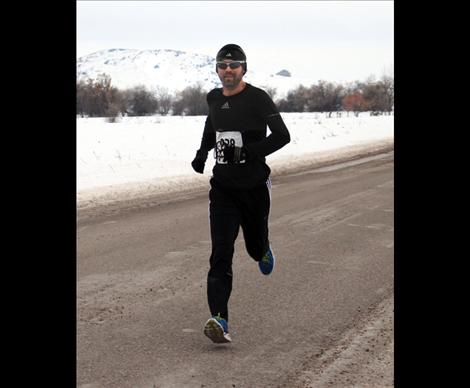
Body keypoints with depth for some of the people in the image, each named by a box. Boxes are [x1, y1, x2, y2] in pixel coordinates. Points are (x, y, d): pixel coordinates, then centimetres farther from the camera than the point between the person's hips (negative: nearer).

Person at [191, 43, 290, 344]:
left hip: (254, 186, -3)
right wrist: (202, 152, 15)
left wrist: (247, 152, -26)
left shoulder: (257, 98, -10)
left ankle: (263, 250, 54)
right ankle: (220, 321, -15)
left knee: (255, 246, 14)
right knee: (221, 254, -10)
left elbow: (282, 135, -17)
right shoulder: (214, 98, 7)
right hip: (223, 186, 3)